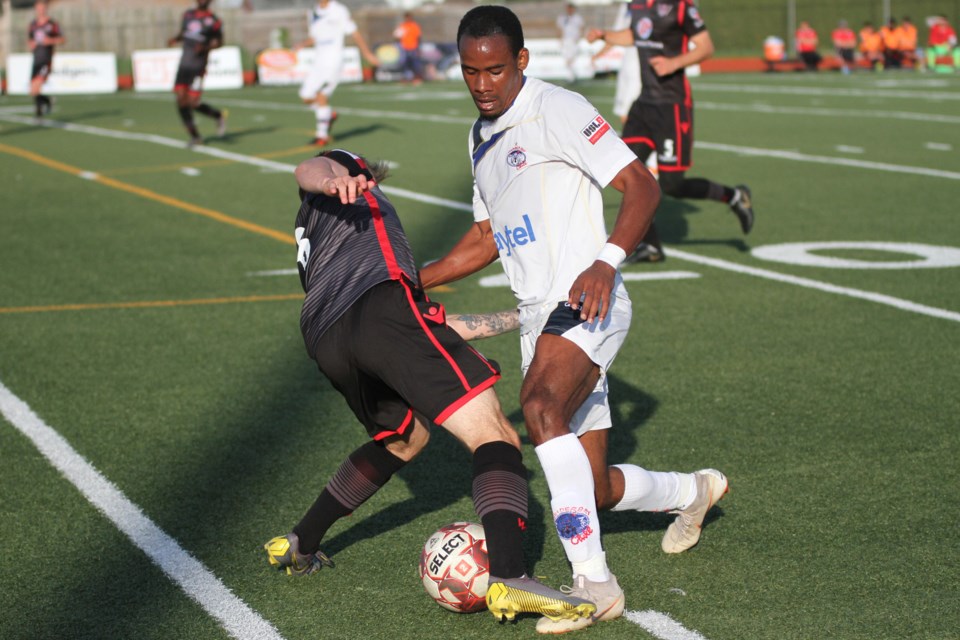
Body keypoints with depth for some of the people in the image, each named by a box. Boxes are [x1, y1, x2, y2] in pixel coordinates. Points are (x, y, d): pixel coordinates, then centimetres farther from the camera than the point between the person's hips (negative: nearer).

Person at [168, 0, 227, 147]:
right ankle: (195, 136, 11)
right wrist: (175, 39, 1)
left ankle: (219, 116, 18)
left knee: (193, 103, -11)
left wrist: (205, 48, -14)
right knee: (181, 101, -2)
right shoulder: (188, 15, 10)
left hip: (198, 67, -6)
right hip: (184, 65, 6)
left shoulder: (213, 21, -6)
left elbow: (219, 41, 4)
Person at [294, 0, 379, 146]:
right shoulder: (313, 13, 13)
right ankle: (329, 115, 27)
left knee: (321, 95, -15)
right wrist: (303, 44, 2)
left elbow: (354, 33, -3)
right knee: (306, 97, 1)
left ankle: (322, 135, -6)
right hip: (318, 61, 6)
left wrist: (367, 54, 0)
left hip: (333, 60, -6)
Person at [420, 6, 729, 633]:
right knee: (596, 491, 8)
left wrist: (607, 262, -29)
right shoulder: (482, 135, 18)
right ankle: (694, 492, 40)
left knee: (541, 407, -36)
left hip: (584, 304, -8)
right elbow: (485, 237, 30)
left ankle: (593, 580, -35)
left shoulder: (556, 109, -8)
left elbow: (642, 185, -14)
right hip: (538, 319, 8)